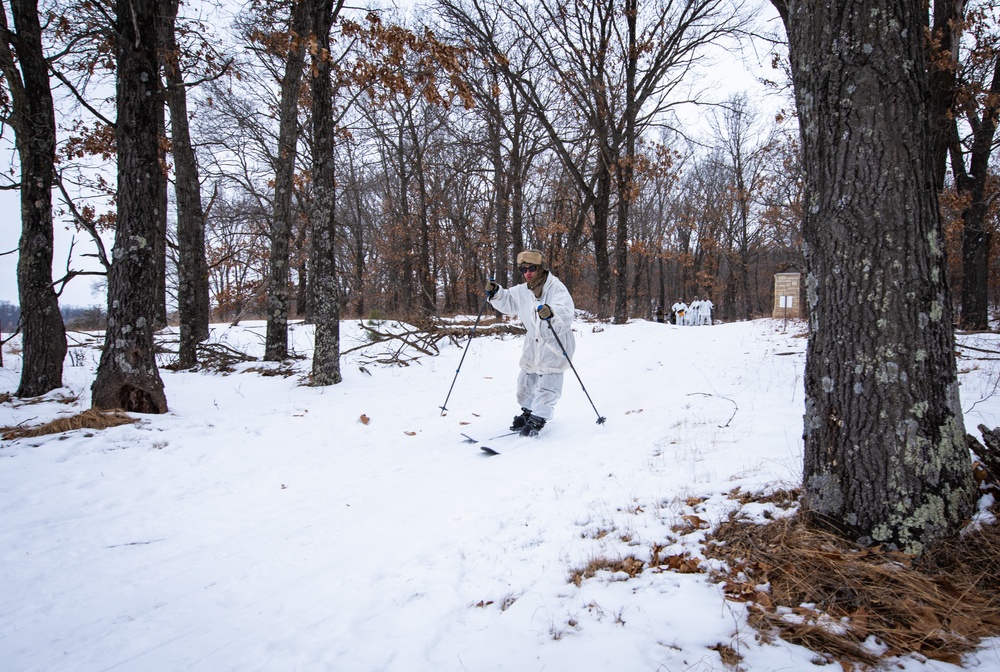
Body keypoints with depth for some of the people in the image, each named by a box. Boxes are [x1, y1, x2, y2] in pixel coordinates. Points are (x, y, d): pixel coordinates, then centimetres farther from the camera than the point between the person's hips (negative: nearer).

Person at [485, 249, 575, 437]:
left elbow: (566, 311, -36)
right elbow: (508, 302, 17)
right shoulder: (522, 291, 0)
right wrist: (496, 293, -4)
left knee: (547, 385, -7)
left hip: (555, 343, -7)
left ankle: (538, 419, 5)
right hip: (533, 342, 7)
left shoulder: (556, 287, -21)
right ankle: (528, 411, 36)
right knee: (526, 380, 17)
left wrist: (552, 312, -58)